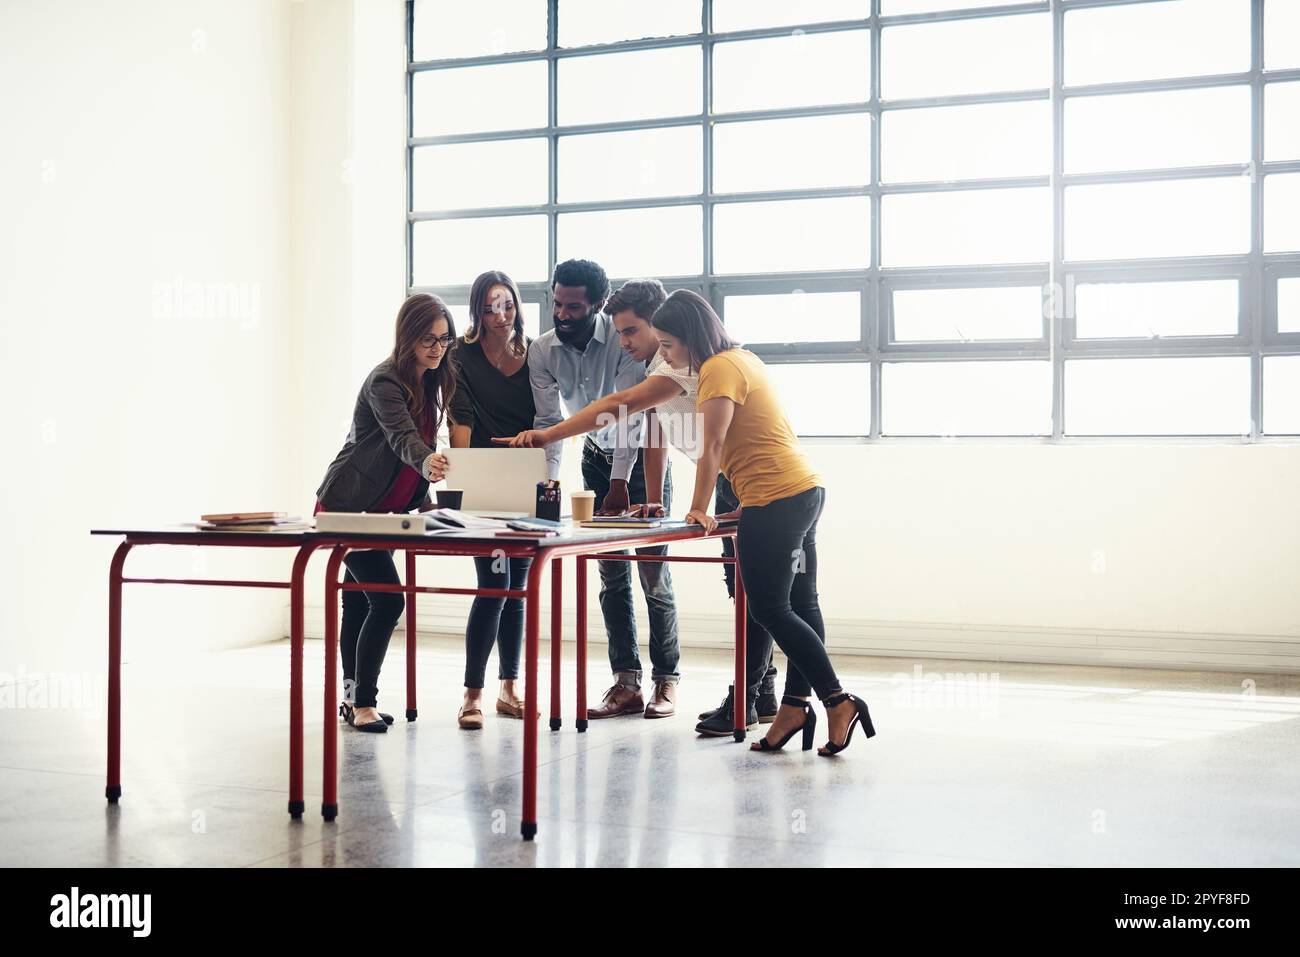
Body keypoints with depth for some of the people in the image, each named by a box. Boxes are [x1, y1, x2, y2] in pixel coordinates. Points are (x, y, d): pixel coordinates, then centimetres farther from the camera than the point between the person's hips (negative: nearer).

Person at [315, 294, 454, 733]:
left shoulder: (431, 381, 6)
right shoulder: (384, 382, -20)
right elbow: (402, 437, -37)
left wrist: (423, 497, 10)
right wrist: (426, 463, -57)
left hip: (385, 509, 8)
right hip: (348, 506, -8)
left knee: (359, 602, 14)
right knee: (388, 600, -15)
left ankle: (353, 697, 22)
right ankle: (362, 704, -10)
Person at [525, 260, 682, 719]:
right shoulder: (542, 350, -12)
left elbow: (629, 413, -30)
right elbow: (548, 421, -11)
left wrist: (620, 483, -36)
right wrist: (548, 483, -22)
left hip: (643, 454, -4)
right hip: (598, 455, 4)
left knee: (652, 572, -5)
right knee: (612, 575, 1)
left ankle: (666, 680, 6)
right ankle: (626, 684, 5)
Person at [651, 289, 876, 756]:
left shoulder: (719, 368, -12)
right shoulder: (742, 358, 18)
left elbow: (712, 447, -14)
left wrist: (699, 508, -6)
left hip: (776, 499, -11)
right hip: (804, 489, 11)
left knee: (770, 609, -5)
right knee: (800, 606, 9)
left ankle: (839, 701, -3)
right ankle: (795, 707, 14)